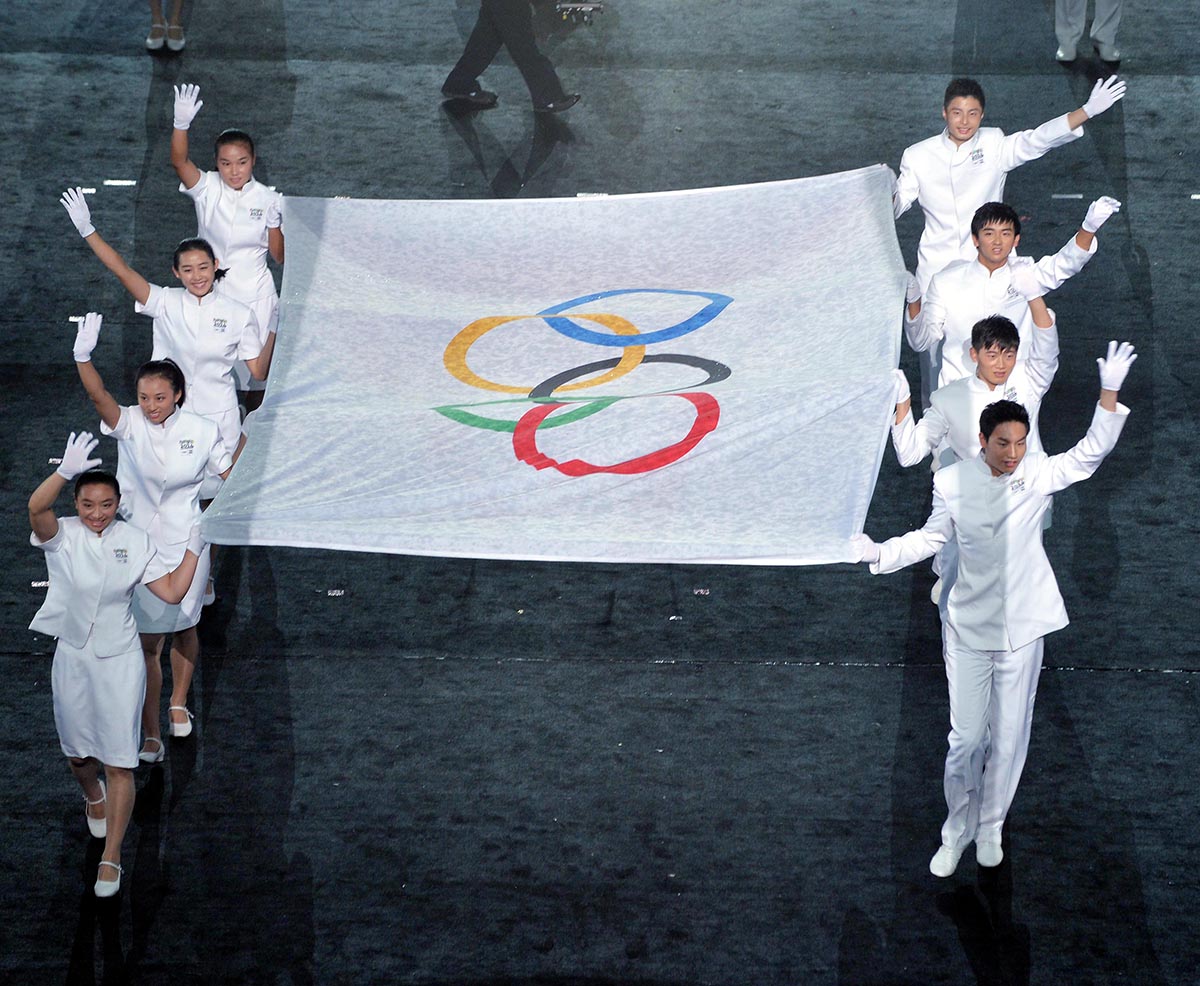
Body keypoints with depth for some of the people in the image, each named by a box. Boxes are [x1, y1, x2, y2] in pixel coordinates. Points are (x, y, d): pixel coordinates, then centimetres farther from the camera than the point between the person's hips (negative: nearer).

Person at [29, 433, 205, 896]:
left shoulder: (134, 541, -6)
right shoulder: (63, 536, -12)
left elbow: (172, 591, -4)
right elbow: (37, 508, -35)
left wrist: (194, 548, -13)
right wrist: (66, 471, -52)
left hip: (120, 662, -1)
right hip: (72, 659, 1)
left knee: (119, 764, -3)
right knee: (78, 754, 19)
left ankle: (110, 857, 8)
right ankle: (94, 798, 54)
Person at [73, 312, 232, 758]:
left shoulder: (201, 431, -8)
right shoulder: (129, 425, -12)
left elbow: (231, 476, 4)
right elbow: (98, 395, -32)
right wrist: (83, 357, -49)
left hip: (186, 545, 1)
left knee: (184, 628, 18)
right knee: (146, 641, 2)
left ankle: (178, 701, 46)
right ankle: (151, 735, 11)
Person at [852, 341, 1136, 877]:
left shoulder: (1038, 474, -6)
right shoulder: (952, 481, -6)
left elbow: (1091, 453, -11)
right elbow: (931, 537, 8)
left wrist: (1109, 394, -23)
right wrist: (881, 553, -4)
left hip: (1021, 629, 1)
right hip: (968, 627, -1)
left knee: (1009, 737, 9)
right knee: (966, 738, 2)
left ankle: (990, 827, 29)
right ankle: (956, 829, 22)